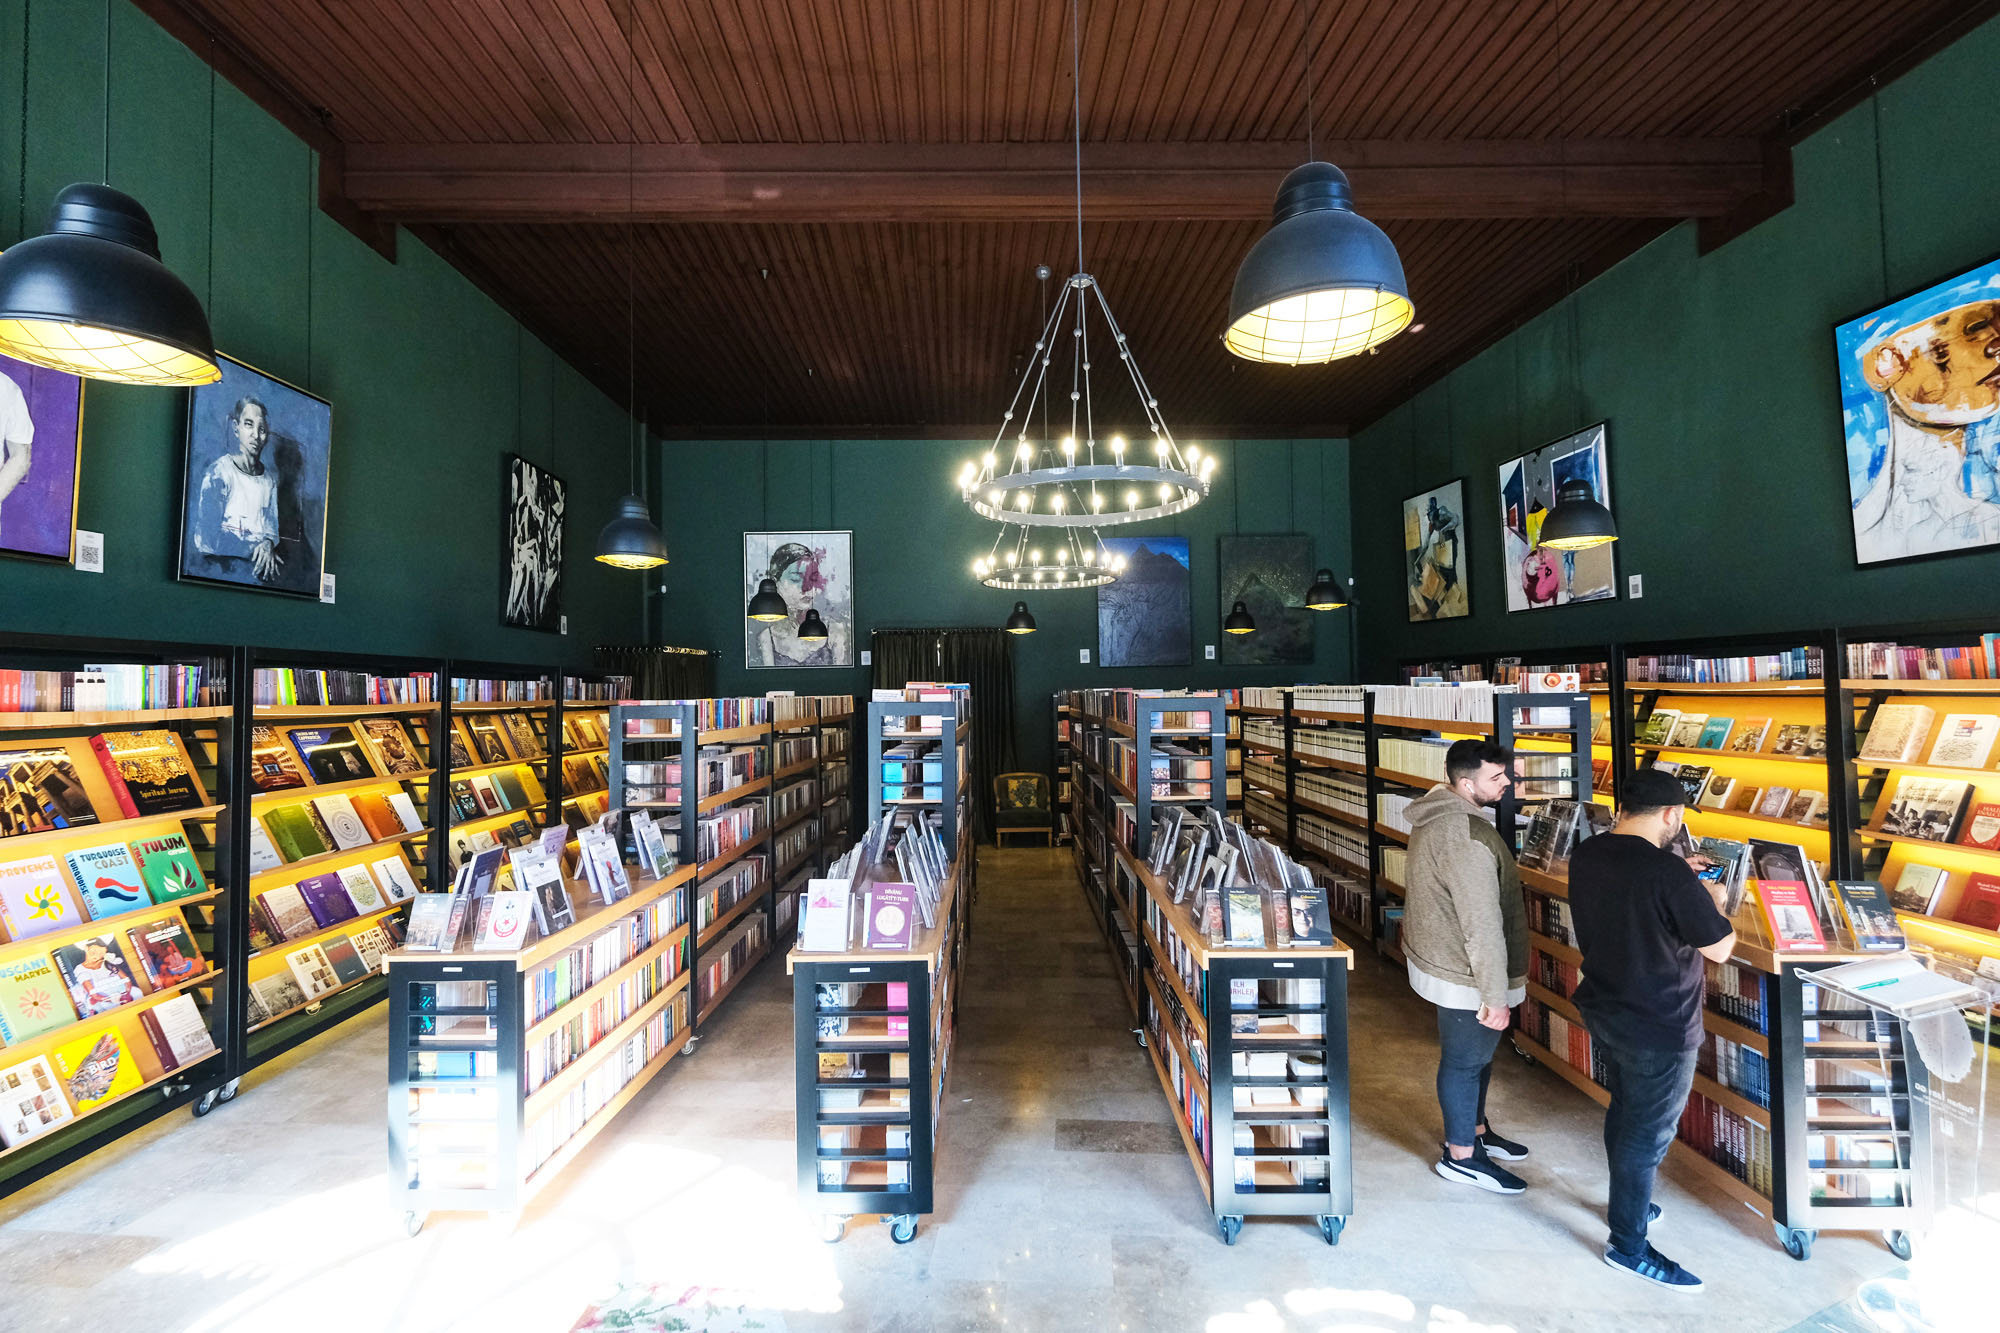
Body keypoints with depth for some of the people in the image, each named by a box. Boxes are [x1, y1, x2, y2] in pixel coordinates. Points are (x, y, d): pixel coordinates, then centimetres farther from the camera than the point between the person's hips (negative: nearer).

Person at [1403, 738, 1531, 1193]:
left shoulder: (1436, 814, 3)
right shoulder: (1466, 837, -31)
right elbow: (1482, 925, -28)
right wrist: (1495, 995, -21)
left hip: (1441, 958, 10)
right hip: (1465, 976, -10)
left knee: (1476, 1054, 25)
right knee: (1465, 1060, 8)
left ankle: (1475, 1130, 44)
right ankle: (1461, 1156, 27)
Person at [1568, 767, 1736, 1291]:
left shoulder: (1585, 856, -5)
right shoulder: (1668, 873, -28)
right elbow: (1719, 948, -16)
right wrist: (1714, 901, 2)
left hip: (1603, 1012, 7)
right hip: (1658, 1029, -7)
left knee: (1623, 1112, 27)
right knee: (1647, 1135, 9)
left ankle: (1627, 1204, 47)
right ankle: (1628, 1245, 25)